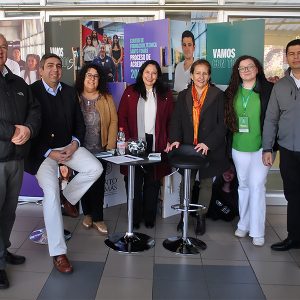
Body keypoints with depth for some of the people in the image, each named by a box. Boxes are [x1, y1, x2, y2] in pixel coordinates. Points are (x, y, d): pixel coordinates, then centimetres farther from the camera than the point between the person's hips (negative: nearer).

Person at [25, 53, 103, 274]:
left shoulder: (69, 92, 8)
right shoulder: (32, 92, -8)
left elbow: (79, 123, 12)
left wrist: (74, 144, -7)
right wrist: (49, 153, -16)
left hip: (68, 145, 5)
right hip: (42, 150, -5)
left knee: (95, 168, -17)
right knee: (51, 192, -22)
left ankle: (67, 198, 12)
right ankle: (58, 253, -13)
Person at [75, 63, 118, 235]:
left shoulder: (107, 98, 4)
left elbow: (113, 121, 1)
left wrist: (111, 146, -6)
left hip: (100, 149, 0)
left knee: (99, 184, 0)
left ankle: (97, 218, 11)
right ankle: (88, 213, 27)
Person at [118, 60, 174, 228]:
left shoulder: (165, 94, 8)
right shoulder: (130, 92, 5)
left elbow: (170, 120, 6)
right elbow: (122, 117, 1)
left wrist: (169, 141, -4)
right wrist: (127, 139, -9)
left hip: (156, 144, 1)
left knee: (152, 182, 8)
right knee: (134, 182, 5)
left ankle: (149, 218, 22)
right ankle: (135, 218, 19)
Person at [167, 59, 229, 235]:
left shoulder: (218, 96, -2)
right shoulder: (183, 96, 8)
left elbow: (222, 124, -7)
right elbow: (176, 121, 4)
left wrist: (208, 143, -17)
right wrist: (176, 139, -14)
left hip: (210, 149, -2)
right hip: (187, 148, 2)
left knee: (206, 183, 10)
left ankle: (202, 217, 25)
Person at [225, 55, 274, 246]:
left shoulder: (268, 89, -4)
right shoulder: (232, 93, 6)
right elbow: (227, 119, 10)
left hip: (261, 146, -3)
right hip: (239, 147, 4)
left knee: (257, 186, -5)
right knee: (243, 186, 13)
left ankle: (257, 231, 5)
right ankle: (243, 225, 26)